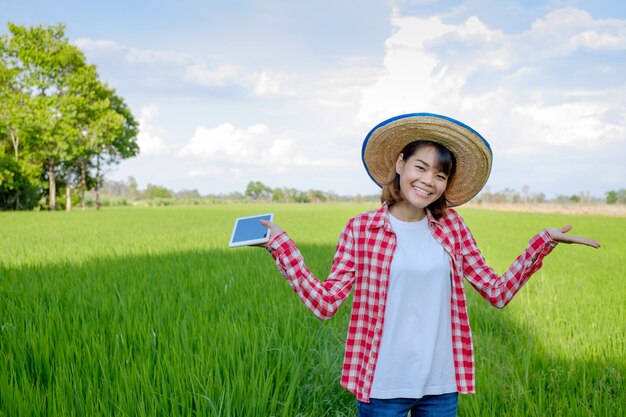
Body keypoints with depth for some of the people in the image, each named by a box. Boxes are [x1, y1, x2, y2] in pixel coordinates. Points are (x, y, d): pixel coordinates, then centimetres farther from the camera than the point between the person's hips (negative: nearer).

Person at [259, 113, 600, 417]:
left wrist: (544, 240, -1)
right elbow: (324, 303, -8)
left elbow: (499, 292, 5)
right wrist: (281, 244, -13)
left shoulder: (451, 227, 3)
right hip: (382, 388, -3)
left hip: (442, 386, 3)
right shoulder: (361, 228, -5)